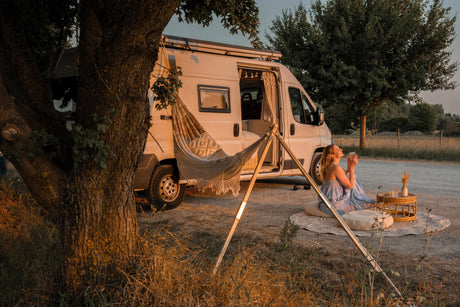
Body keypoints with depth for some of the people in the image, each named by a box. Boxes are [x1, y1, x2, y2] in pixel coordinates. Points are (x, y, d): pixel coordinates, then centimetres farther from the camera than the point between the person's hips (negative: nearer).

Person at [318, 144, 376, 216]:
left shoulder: (329, 167, 7)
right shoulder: (336, 168, -22)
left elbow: (346, 177, 18)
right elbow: (350, 185, -16)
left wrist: (349, 165, 8)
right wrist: (352, 167, -12)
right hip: (333, 205, -10)